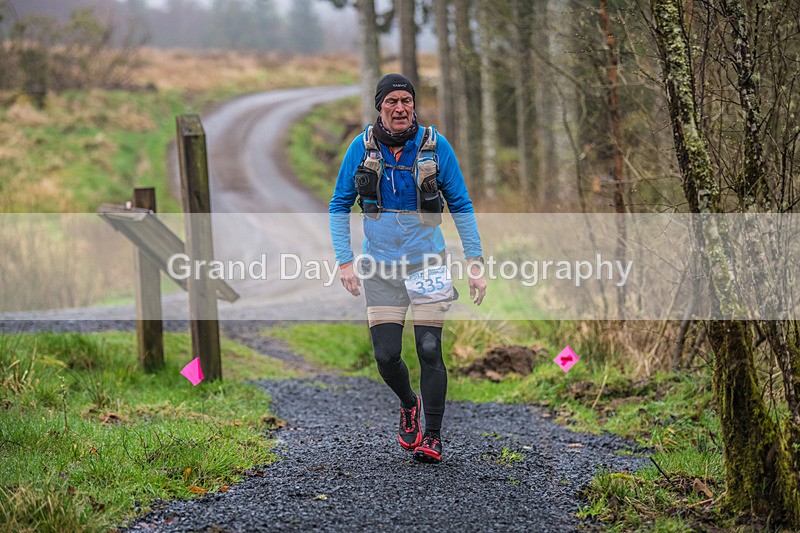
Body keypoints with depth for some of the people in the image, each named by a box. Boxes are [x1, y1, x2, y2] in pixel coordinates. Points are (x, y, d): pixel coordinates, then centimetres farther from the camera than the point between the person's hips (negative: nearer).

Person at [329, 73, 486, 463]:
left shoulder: (435, 146, -8)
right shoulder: (362, 147, -5)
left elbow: (461, 206, -1)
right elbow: (339, 206, 3)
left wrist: (475, 263, -5)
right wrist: (344, 260, -5)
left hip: (427, 264, -1)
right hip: (381, 268, 1)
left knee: (429, 350, -6)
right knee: (386, 355, -1)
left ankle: (432, 437, 8)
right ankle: (409, 404, 31)